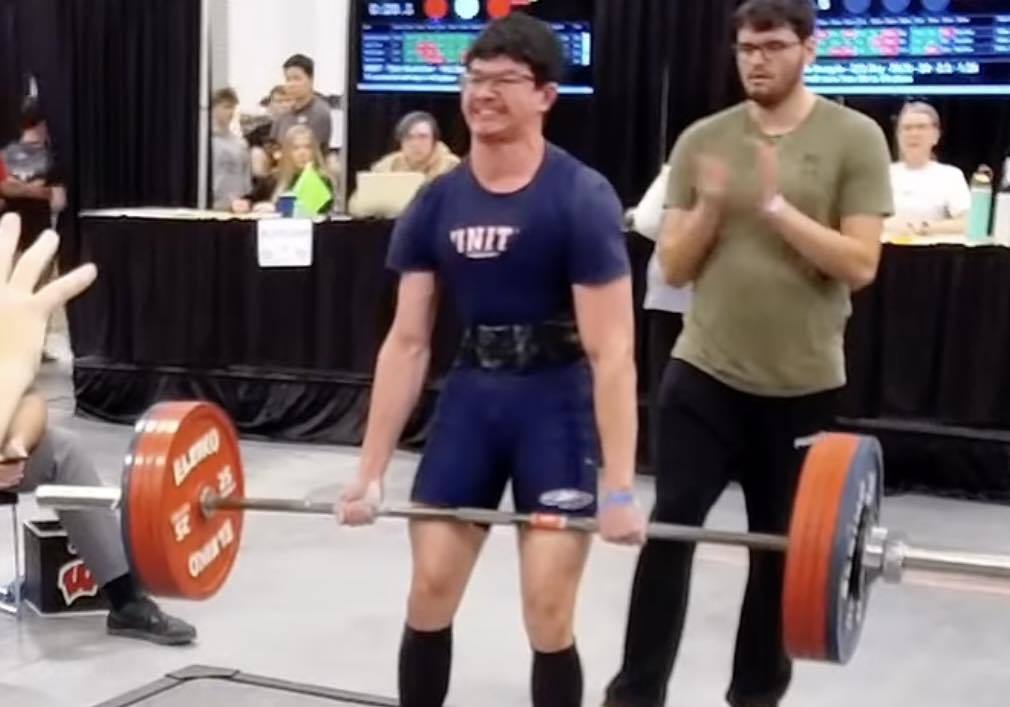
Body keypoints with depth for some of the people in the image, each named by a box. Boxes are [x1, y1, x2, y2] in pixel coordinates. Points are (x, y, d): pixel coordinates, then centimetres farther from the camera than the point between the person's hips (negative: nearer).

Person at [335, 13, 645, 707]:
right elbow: (408, 342, 3)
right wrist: (370, 473, 1)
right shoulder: (437, 202, -1)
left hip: (557, 402, -4)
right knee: (429, 592, 7)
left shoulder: (581, 198, -15)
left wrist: (619, 488, -21)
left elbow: (611, 350, -17)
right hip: (472, 393, 5)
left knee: (548, 612, -4)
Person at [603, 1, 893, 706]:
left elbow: (860, 264, -12)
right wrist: (710, 206, -14)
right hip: (704, 373, 1)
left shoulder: (855, 138, -4)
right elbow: (673, 267, 3)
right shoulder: (702, 139, 3)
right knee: (669, 529, -2)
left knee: (781, 546, 12)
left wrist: (776, 206, -20)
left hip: (803, 384, -1)